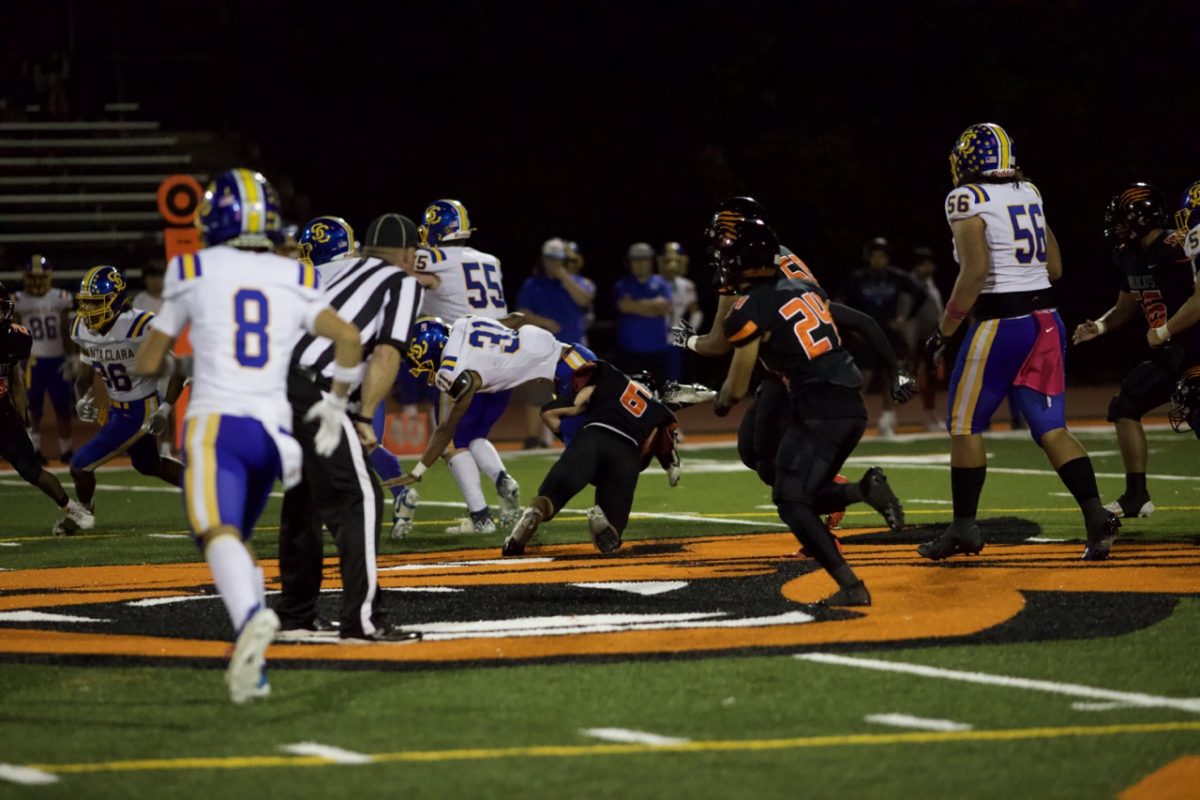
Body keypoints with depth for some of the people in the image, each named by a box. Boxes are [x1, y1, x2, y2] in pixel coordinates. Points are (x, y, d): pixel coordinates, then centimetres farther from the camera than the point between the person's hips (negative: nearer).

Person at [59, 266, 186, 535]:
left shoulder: (142, 327, -28)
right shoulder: (84, 331, -5)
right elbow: (84, 377, 8)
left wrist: (164, 411, -24)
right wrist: (81, 401, -12)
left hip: (142, 411, -8)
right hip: (117, 410, 8)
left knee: (81, 464, -6)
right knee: (149, 465, 27)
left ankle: (83, 512, 23)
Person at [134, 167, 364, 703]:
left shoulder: (195, 273, 6)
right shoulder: (295, 280, 13)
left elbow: (147, 364, 12)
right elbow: (349, 339, 1)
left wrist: (171, 366, 35)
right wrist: (335, 404, 14)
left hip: (217, 422, -5)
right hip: (273, 428, 5)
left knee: (219, 532, -23)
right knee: (238, 536, 21)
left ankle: (251, 616, -54)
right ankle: (252, 667, 8)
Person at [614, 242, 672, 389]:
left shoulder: (660, 283, 10)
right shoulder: (622, 285, 7)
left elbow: (664, 306, -6)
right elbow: (624, 305, -11)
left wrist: (636, 305, -8)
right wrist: (652, 305, -8)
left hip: (656, 349, 1)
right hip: (629, 350, -1)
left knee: (657, 389, 1)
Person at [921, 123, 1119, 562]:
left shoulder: (968, 199, -9)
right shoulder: (1030, 194, 12)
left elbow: (976, 270, -18)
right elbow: (1055, 267, 17)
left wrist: (945, 328, -11)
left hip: (1000, 323, -7)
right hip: (1046, 319, 7)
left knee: (966, 424, 7)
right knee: (1051, 428, 6)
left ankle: (964, 527, 10)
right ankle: (1096, 515, -8)